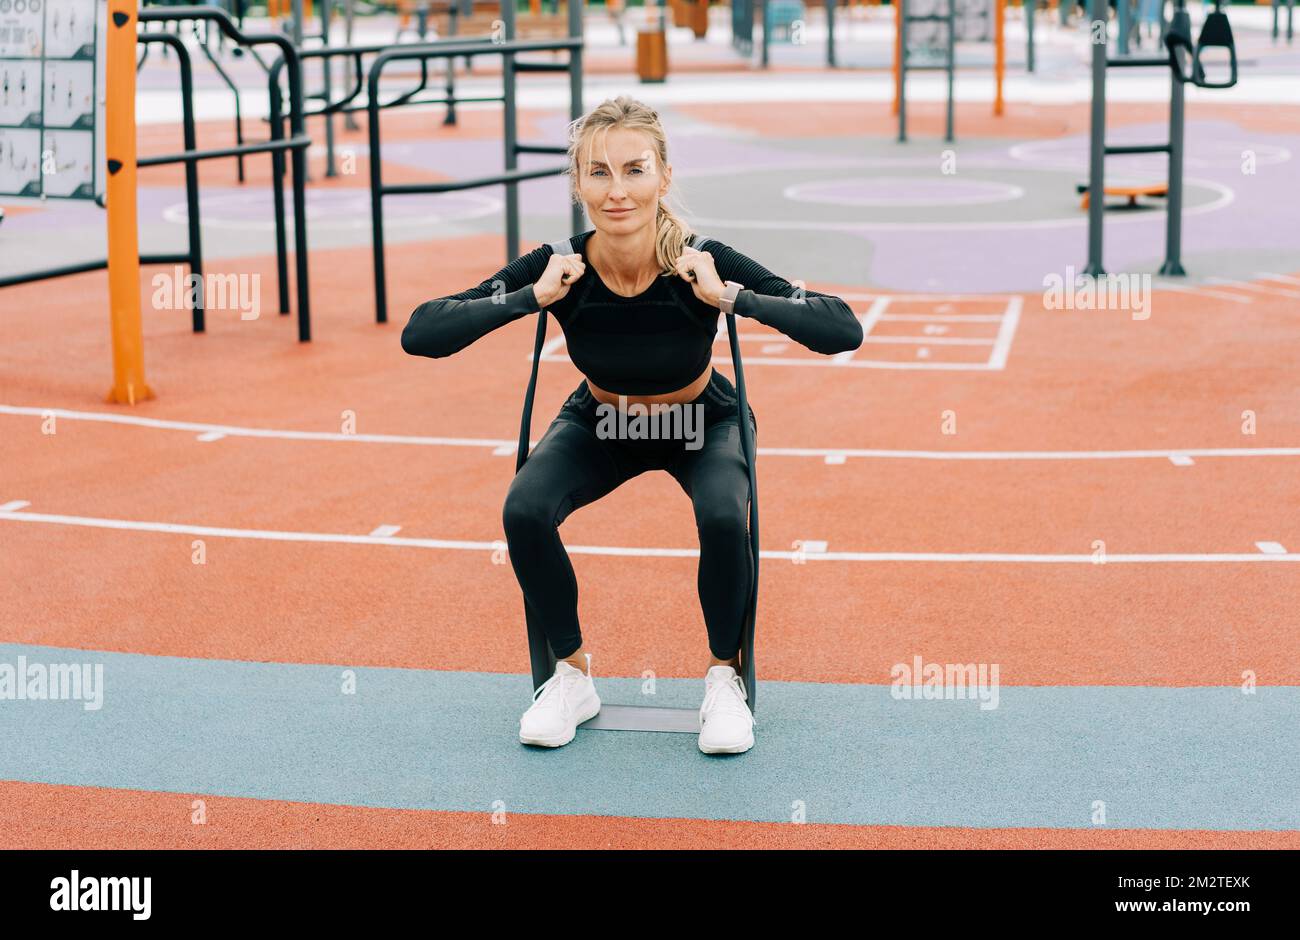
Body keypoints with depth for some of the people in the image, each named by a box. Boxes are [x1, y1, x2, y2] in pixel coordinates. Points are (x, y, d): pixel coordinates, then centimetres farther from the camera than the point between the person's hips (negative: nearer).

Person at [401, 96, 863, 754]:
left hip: (701, 426, -1)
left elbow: (844, 330, -37)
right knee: (524, 511, -24)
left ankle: (725, 677, -4)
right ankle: (572, 675, 0)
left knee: (723, 518, -31)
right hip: (601, 425, 2)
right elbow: (419, 335, -33)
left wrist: (732, 298, -45)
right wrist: (533, 297, -41)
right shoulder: (557, 269, -28)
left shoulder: (703, 266, -32)